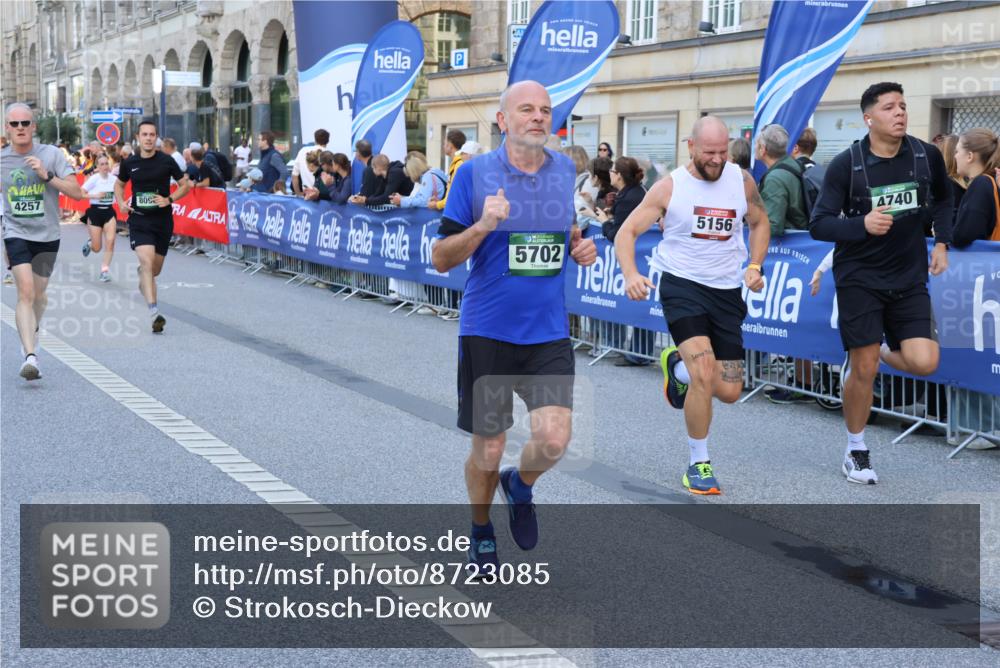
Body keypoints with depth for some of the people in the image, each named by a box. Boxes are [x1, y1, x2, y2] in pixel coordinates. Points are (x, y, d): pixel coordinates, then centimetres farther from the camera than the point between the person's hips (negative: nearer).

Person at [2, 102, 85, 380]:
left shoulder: (52, 154, -6)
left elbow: (77, 192, -12)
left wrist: (47, 175, -23)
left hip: (47, 235, 1)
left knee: (39, 294, 16)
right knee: (25, 292, -18)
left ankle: (31, 334, 45)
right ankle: (30, 356, -25)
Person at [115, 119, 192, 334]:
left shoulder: (166, 161, -3)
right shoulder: (130, 163, 2)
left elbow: (185, 184, 4)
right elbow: (119, 184, 19)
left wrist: (169, 199, -12)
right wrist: (121, 203, 1)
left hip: (163, 220, 1)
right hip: (139, 219, -1)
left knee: (155, 269, 12)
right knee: (147, 262, -21)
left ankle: (142, 277, 51)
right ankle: (154, 311, -26)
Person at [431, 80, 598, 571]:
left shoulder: (568, 171, 5)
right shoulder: (474, 173, -6)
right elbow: (441, 258, -5)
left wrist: (584, 248, 0)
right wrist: (482, 226, -22)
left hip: (549, 333, 2)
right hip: (487, 332, -2)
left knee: (554, 439, -12)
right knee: (488, 449, 7)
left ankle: (520, 486, 24)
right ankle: (481, 532, 34)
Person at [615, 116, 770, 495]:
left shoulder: (741, 180, 1)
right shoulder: (669, 187, -7)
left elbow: (760, 223, 18)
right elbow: (627, 232, -6)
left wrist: (755, 267, 2)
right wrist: (630, 275, -24)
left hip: (727, 290, 4)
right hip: (682, 283, -4)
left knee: (729, 392, 3)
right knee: (704, 372, -23)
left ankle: (677, 365, 37)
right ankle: (698, 464, -4)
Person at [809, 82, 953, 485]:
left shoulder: (927, 157, -2)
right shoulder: (846, 165, -12)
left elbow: (943, 198, 20)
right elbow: (818, 225, -13)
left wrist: (941, 242, 9)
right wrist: (862, 224, -30)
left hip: (909, 278, 3)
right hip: (860, 278, -3)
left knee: (924, 362, -11)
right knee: (864, 371, -1)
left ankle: (870, 354, 22)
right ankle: (856, 452, 20)